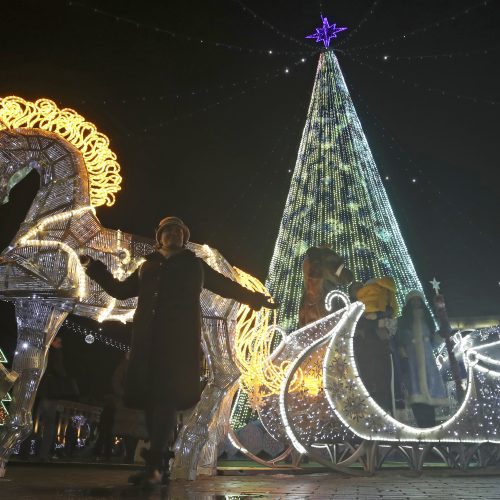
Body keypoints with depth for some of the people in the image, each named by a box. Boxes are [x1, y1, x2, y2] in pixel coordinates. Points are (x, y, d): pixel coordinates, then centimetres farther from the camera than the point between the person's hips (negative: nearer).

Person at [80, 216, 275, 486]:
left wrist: (255, 298, 17)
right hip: (148, 340, 4)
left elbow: (227, 286, 20)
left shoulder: (194, 265, 17)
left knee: (166, 398, -15)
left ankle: (154, 465, -17)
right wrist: (94, 268, 27)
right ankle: (158, 466, 10)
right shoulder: (147, 267, 23)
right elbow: (121, 290, 29)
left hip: (179, 340, -3)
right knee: (150, 398, 1)